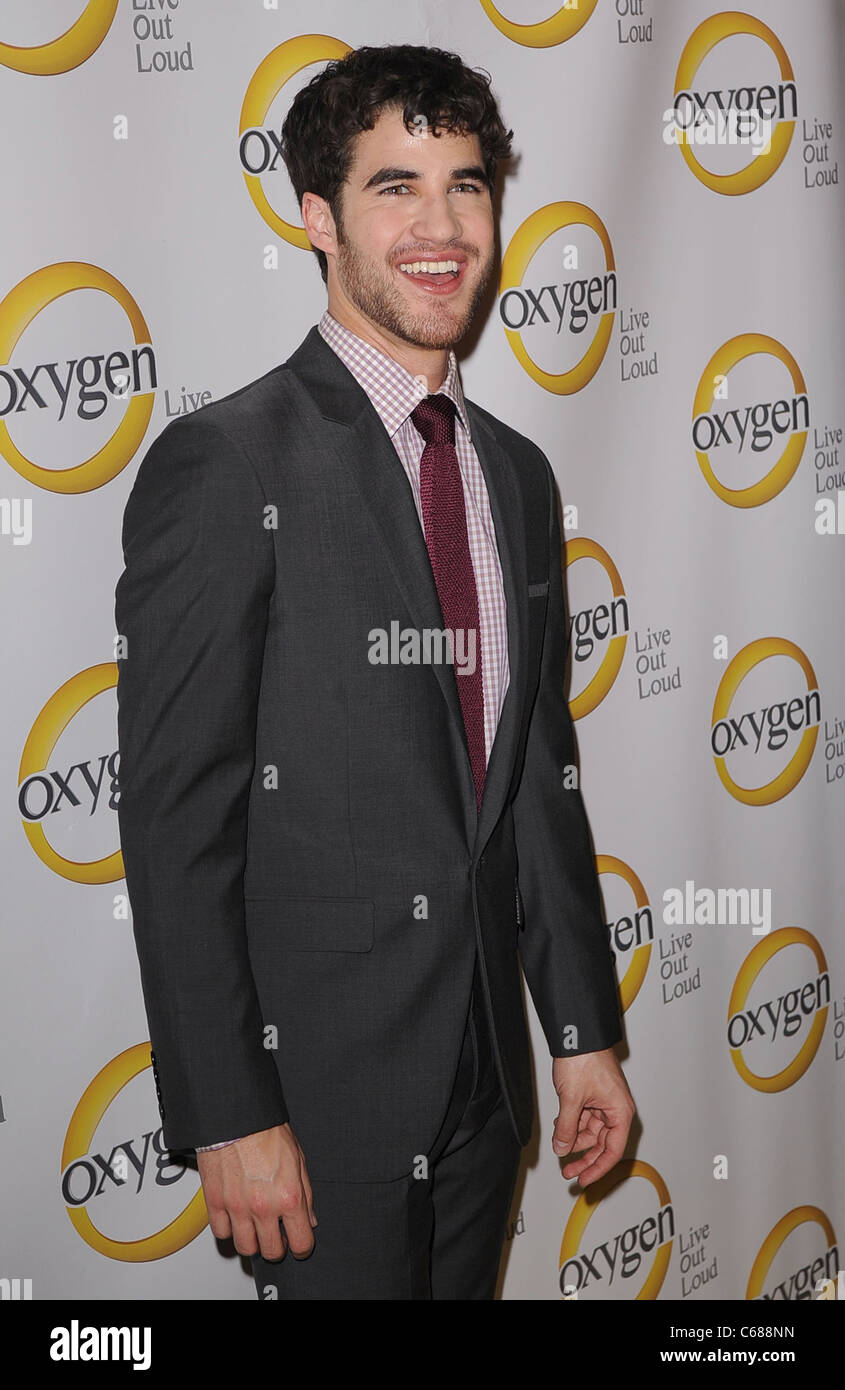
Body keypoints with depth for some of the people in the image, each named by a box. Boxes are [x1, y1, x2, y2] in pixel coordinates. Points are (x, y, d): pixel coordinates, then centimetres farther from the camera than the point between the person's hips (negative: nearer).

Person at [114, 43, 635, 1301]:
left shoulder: (517, 474, 9)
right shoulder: (224, 466, -14)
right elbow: (177, 821, -16)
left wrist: (584, 1031, 12)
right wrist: (228, 1117, -17)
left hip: (486, 1082, 7)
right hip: (316, 1083, -6)